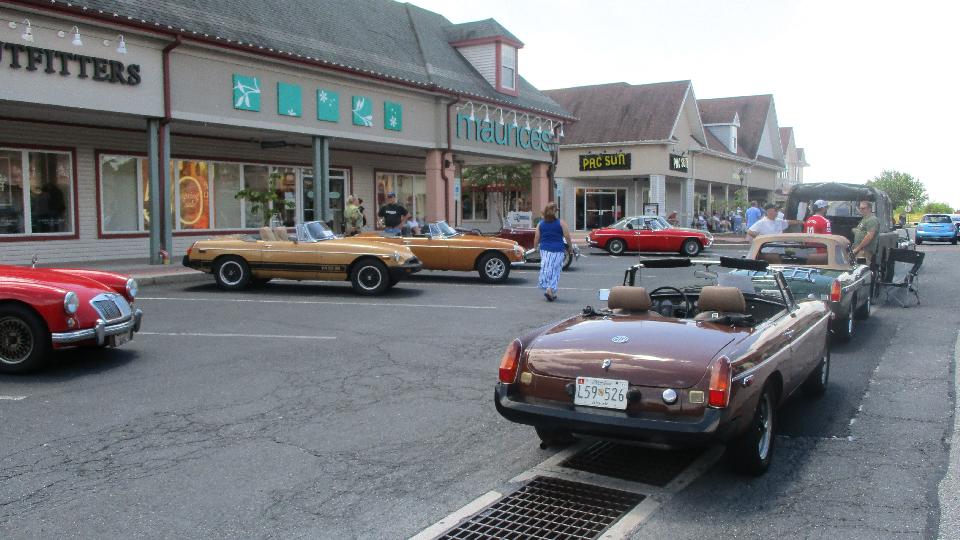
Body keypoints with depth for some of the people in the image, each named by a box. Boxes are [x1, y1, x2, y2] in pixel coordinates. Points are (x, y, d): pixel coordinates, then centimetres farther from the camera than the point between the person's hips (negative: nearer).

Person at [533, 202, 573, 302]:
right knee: (555, 271, 3)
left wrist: (536, 247, 23)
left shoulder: (540, 224, 4)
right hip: (558, 250, -3)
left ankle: (547, 290, 7)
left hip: (544, 250, 3)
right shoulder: (561, 223, -4)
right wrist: (570, 247, 12)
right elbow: (567, 237, -3)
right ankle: (550, 290, -11)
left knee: (545, 270, 9)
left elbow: (536, 238, 5)